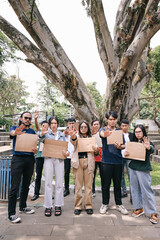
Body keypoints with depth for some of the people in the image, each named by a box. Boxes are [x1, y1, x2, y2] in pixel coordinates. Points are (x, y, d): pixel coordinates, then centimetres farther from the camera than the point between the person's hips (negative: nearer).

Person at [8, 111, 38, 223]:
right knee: (15, 187, -4)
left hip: (30, 159, 5)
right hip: (18, 158, -4)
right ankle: (11, 214, 5)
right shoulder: (15, 128, 2)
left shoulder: (32, 131, 13)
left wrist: (35, 150, -8)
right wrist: (16, 132, -47)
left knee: (26, 185, 15)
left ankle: (23, 207, 32)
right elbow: (12, 133, -23)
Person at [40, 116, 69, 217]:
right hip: (48, 159, -1)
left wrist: (66, 153, -6)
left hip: (59, 159, 1)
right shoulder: (47, 134, 8)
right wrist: (41, 134, -34)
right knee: (48, 182, 0)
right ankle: (48, 206, 11)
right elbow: (41, 139, -12)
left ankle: (58, 206, 15)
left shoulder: (62, 134, 14)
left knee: (59, 182, 2)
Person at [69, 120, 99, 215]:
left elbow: (95, 152, 14)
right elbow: (73, 141, -17)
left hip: (89, 162, 2)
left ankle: (88, 205, 16)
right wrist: (72, 136, -40)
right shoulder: (77, 136, 8)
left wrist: (96, 150, -10)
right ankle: (78, 206, 14)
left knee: (88, 184, 4)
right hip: (78, 161, -1)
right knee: (78, 185, 3)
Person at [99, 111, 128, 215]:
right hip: (106, 161, -3)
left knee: (118, 184, 13)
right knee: (105, 184, 8)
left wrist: (120, 146, -16)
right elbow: (102, 134, -26)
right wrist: (106, 134, -50)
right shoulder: (103, 130, -1)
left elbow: (123, 145, 8)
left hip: (118, 161, 3)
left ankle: (119, 204, 29)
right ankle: (105, 204, 25)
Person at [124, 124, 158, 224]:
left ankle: (153, 213, 13)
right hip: (133, 168, 6)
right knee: (135, 189, 13)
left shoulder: (147, 142, -7)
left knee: (146, 190, -1)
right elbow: (129, 153, 15)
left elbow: (152, 150, -26)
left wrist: (148, 147, -50)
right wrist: (125, 153, -9)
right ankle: (139, 208, 29)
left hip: (143, 169, -6)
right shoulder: (133, 142, 10)